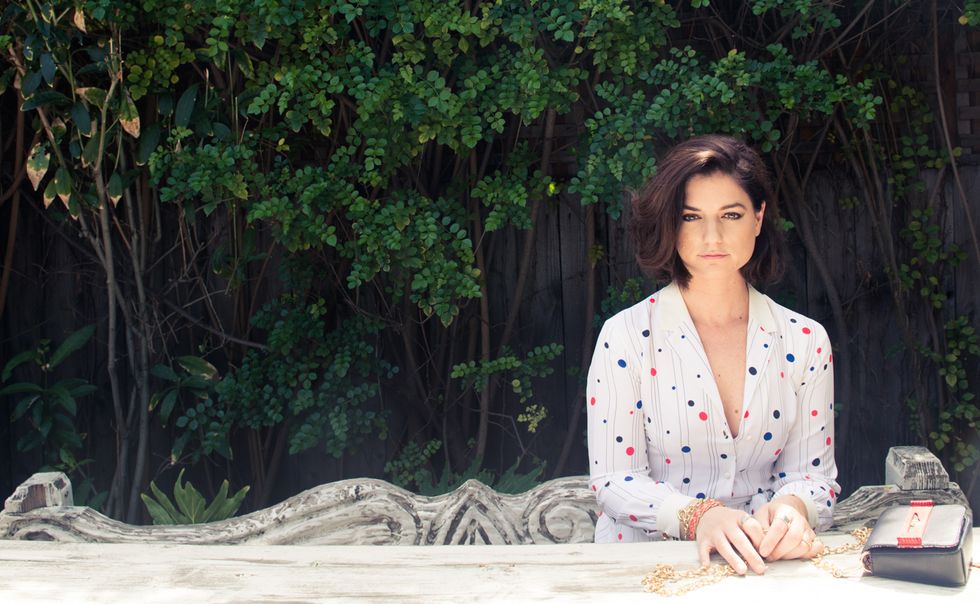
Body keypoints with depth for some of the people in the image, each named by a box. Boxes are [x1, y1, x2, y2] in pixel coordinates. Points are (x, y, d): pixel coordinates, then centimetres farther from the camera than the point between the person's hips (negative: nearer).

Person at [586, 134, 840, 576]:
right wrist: (698, 516, -24)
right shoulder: (625, 337, -2)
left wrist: (791, 507, -17)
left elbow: (814, 473, 7)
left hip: (763, 562, 2)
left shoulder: (805, 341, 6)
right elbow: (614, 482, -6)